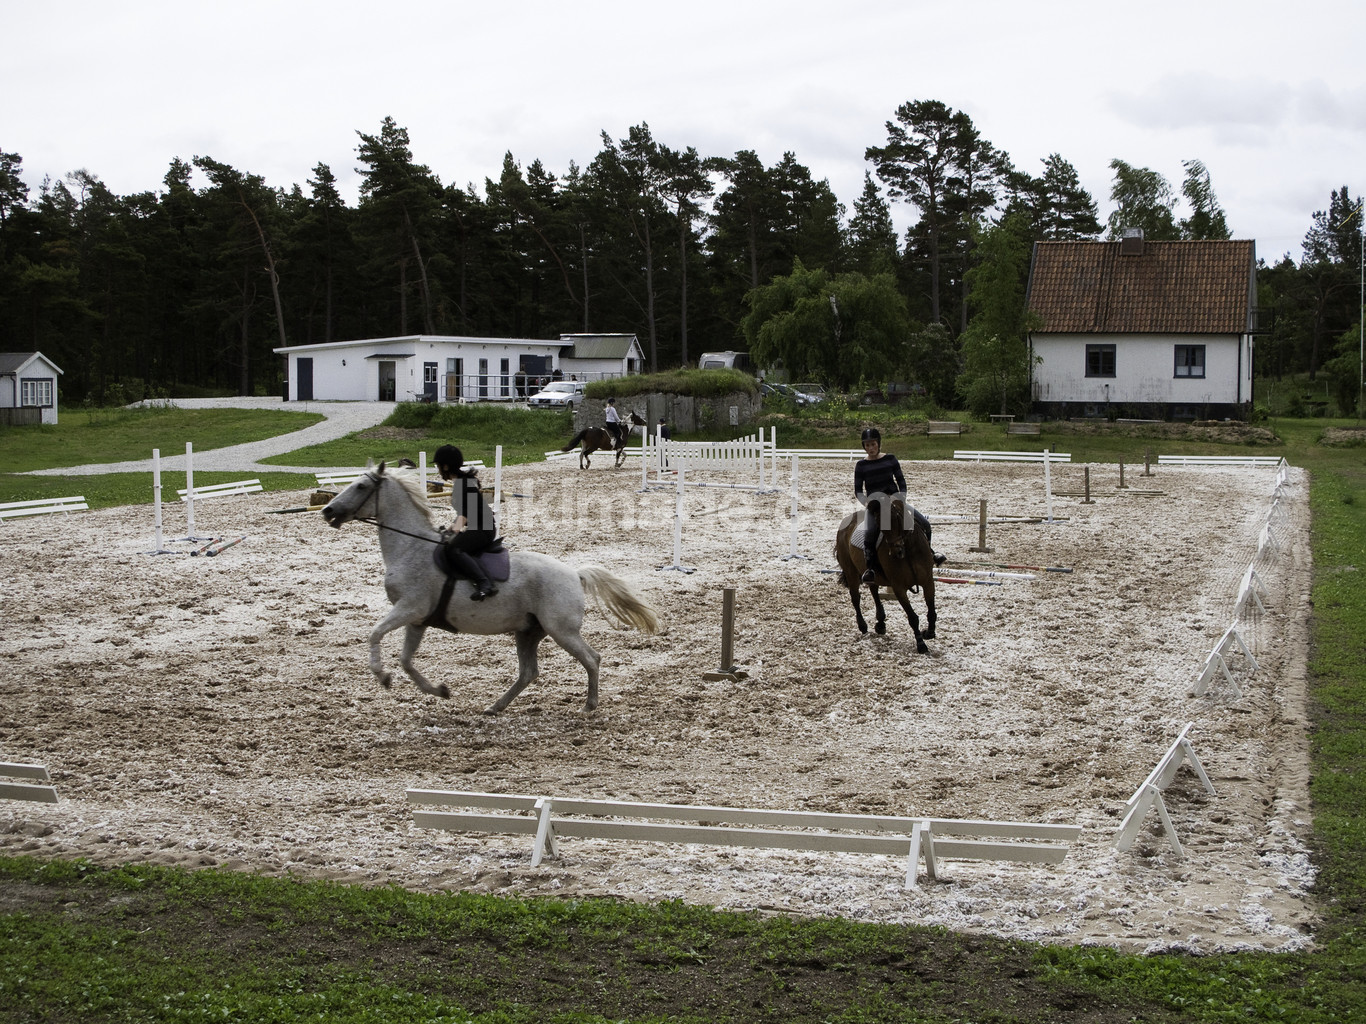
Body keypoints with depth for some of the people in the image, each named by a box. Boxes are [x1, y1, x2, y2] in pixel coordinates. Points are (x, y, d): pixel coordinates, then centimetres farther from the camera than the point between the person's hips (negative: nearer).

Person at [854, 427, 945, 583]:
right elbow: (858, 491, 2)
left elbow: (901, 481, 9)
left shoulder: (890, 459, 5)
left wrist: (901, 499, -5)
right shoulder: (861, 465, 1)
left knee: (924, 523, -7)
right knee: (869, 533, -31)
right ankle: (870, 567, -26)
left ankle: (928, 552, 19)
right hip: (874, 504, -2)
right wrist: (868, 503, -14)